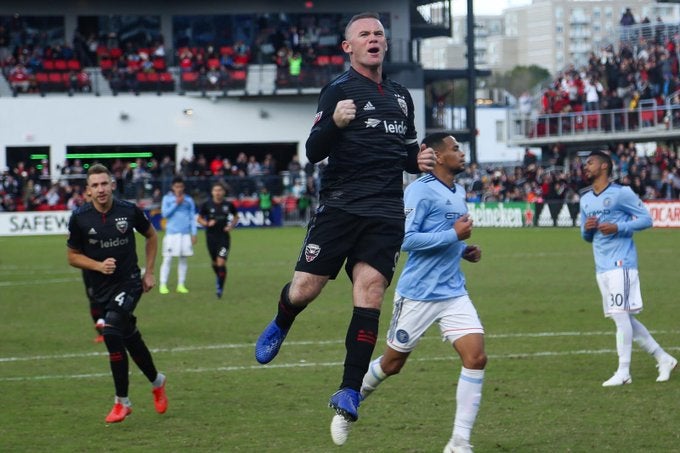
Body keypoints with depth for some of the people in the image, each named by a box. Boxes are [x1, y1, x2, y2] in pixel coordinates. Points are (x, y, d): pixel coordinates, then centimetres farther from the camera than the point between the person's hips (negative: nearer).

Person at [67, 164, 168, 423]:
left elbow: (151, 236, 11)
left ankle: (122, 401, -12)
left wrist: (149, 272, 7)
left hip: (130, 282, -3)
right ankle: (157, 381, 41)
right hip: (102, 288, 3)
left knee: (112, 332, -22)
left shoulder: (129, 211, -8)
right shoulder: (80, 218, -7)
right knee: (130, 338, 13)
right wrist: (98, 265, -14)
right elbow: (73, 256, 4)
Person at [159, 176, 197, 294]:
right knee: (167, 259, -5)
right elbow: (164, 213, -5)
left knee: (183, 259, 5)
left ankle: (181, 285, 11)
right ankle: (163, 285, -2)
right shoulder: (167, 198, 4)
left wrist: (193, 234, 7)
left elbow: (192, 218, 12)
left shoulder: (188, 200, 9)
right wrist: (176, 204, -11)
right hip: (171, 233, -3)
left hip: (185, 234, 3)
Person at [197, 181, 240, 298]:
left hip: (224, 237, -1)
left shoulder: (228, 205, -3)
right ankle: (219, 278, 44)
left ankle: (220, 288, -7)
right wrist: (207, 223, -12)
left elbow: (236, 216, 15)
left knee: (221, 263, -13)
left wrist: (231, 226, -2)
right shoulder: (207, 205, -4)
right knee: (215, 263, 14)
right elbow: (199, 218, 7)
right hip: (211, 237, 1)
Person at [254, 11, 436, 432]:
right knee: (305, 287, -6)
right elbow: (313, 152, -9)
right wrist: (334, 122, -28)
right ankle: (280, 327, 31)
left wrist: (418, 161, 8)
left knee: (370, 291, -10)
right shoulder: (339, 89, -1)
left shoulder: (401, 96, 17)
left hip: (386, 214, 4)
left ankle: (350, 390, -8)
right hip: (340, 205, -3)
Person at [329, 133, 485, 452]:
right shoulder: (420, 191, -14)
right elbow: (405, 239, -22)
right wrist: (454, 235, -21)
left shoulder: (458, 192, 12)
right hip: (418, 295, -6)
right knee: (392, 363, 8)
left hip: (453, 293, 6)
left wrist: (464, 250, 8)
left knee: (476, 357, -11)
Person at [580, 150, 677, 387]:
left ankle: (623, 372, -6)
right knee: (624, 319, 9)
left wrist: (618, 228, -19)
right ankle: (664, 359, 19)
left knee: (621, 315, -11)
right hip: (602, 267, 8)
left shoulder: (621, 193, -7)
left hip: (621, 263, -8)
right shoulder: (585, 199, 15)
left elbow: (646, 219, -8)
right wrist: (586, 228, -2)